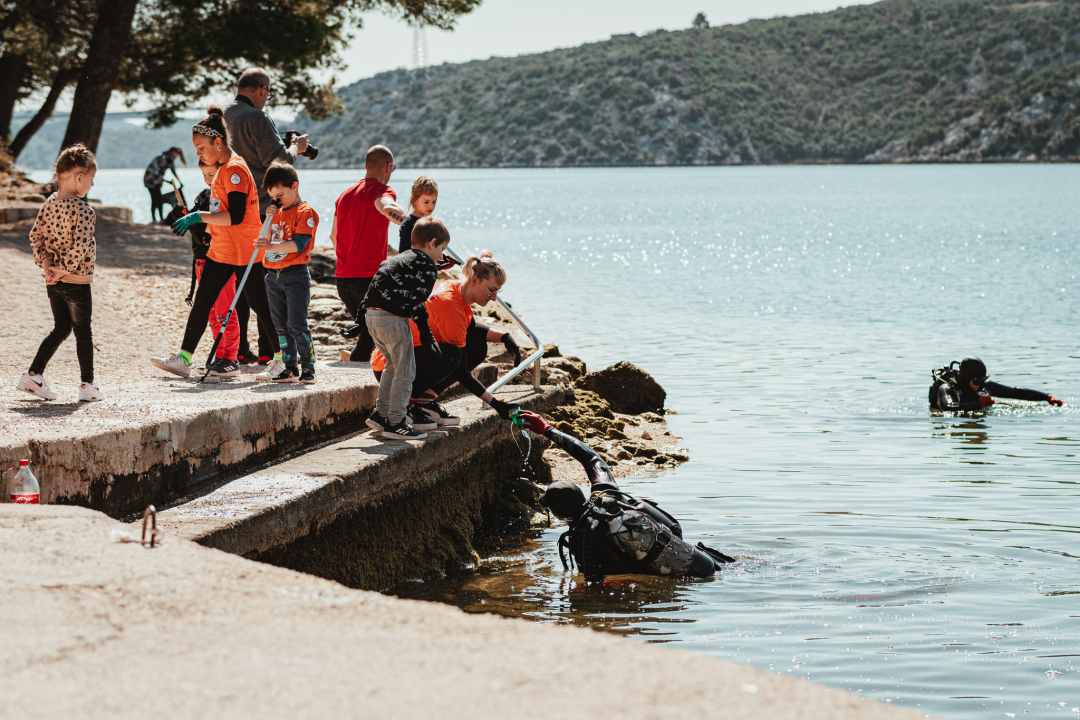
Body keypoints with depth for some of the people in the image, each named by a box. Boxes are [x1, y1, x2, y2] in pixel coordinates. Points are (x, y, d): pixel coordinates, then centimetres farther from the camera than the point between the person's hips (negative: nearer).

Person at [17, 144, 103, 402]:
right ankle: (88, 386, 13)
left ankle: (33, 375, 15)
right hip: (77, 281, -7)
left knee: (61, 328, 19)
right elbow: (81, 246, -25)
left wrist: (46, 263, 0)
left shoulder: (50, 203, 3)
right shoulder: (82, 209, -19)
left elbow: (36, 235, 4)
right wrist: (64, 270, -15)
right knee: (83, 332, 6)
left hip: (54, 282, 7)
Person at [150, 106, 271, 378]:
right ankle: (184, 359, 3)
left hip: (243, 253, -10)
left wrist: (199, 216, -24)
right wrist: (195, 221, 21)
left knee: (259, 304, 0)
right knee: (201, 302, 4)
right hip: (220, 251, 10)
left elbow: (236, 216, -25)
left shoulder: (235, 169, -17)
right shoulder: (222, 169, 14)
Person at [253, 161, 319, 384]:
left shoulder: (305, 212, -8)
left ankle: (308, 368, -4)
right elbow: (265, 240, 16)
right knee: (281, 326, 8)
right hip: (274, 275, 8)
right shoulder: (278, 212, 17)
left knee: (297, 325, -9)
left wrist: (272, 246, -29)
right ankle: (289, 368, 14)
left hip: (295, 274, -8)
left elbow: (298, 244, -19)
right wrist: (269, 220, 1)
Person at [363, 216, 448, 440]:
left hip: (372, 313, 9)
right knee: (405, 370, 1)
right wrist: (427, 334, -8)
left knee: (393, 365, 23)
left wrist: (362, 322, 22)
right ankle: (395, 423, 2)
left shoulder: (397, 260, 21)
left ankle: (380, 415, 25)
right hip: (392, 318, -9)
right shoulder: (426, 266, -6)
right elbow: (417, 303, -13)